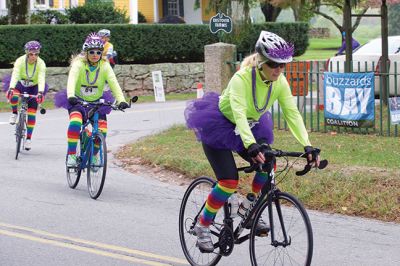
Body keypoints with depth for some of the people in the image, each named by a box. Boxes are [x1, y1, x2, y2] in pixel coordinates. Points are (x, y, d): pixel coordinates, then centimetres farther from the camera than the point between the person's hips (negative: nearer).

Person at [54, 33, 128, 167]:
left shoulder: (105, 66, -11)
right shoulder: (79, 64, -17)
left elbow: (114, 83, -23)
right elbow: (72, 80, -34)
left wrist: (121, 100, -39)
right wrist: (71, 96, -53)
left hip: (96, 101, 3)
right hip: (78, 101, -3)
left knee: (102, 129, -13)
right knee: (76, 121, -31)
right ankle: (71, 155, -23)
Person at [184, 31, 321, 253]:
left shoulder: (280, 82, -15)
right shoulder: (242, 78, -32)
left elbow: (292, 114, -18)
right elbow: (239, 114, -44)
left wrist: (307, 146, -31)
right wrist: (251, 145, -58)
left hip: (250, 127, 5)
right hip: (218, 127, -5)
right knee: (229, 182, -19)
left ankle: (249, 206, 4)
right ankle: (202, 226, 1)